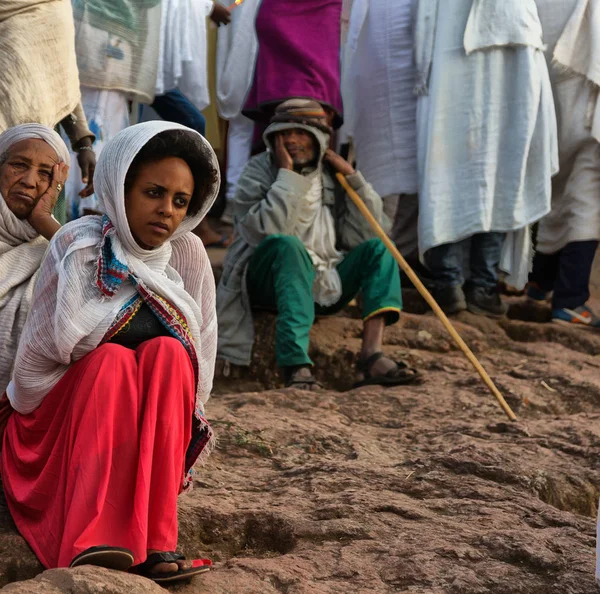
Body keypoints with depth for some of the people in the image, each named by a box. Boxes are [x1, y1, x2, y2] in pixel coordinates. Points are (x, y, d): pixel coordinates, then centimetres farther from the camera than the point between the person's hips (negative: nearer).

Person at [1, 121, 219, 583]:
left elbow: (199, 367, 0)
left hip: (155, 439, 2)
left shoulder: (188, 256, -1)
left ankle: (156, 545, -39)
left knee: (167, 353, -27)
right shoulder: (76, 248, -9)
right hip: (65, 432, -2)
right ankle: (90, 545, -48)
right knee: (111, 360, -31)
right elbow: (38, 355, -6)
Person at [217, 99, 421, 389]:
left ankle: (372, 354, -31)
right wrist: (287, 176, -20)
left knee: (377, 248, -12)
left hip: (324, 284, 5)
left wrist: (353, 178, -5)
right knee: (288, 244, -34)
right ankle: (296, 364, -48)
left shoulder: (331, 174, 9)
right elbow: (268, 231, -22)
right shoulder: (259, 171, -3)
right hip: (270, 280, -5)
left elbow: (366, 234, 0)